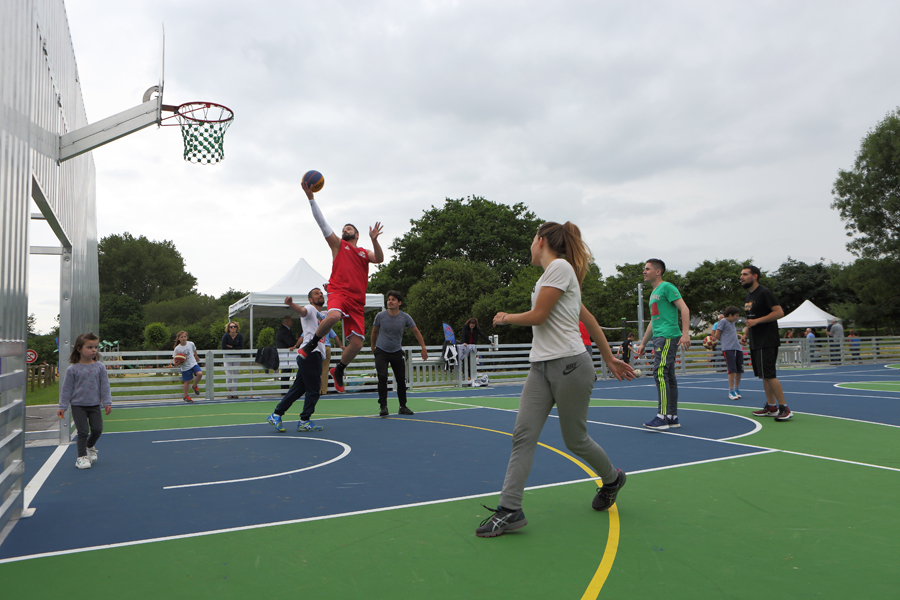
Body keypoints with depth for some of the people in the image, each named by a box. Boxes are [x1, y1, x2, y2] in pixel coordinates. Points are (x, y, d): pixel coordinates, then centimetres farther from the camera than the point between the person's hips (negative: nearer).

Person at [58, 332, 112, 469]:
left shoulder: (100, 367, -1)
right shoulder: (73, 369, -6)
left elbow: (105, 386, 2)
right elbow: (66, 389, 0)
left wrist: (107, 403, -2)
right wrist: (62, 407, -1)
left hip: (94, 405, 2)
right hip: (78, 405, -2)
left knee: (97, 429, 2)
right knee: (83, 432, -5)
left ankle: (90, 447, 31)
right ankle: (82, 456, 8)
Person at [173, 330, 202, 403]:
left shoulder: (191, 344, -6)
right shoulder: (177, 349, -13)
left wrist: (196, 357, 31)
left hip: (193, 363, 2)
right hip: (185, 367, -2)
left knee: (200, 374, -21)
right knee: (187, 381, 3)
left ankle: (195, 386, 9)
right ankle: (186, 396, 26)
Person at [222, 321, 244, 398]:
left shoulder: (240, 336, -3)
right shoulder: (225, 336, -7)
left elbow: (241, 347, -8)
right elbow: (223, 347, -14)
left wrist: (231, 347, -15)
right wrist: (235, 348, -13)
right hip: (228, 357, -1)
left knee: (235, 375, 2)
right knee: (229, 376, -7)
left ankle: (234, 393, 9)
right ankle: (229, 392, 8)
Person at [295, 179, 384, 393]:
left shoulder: (364, 253, 22)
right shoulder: (338, 244, 17)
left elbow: (379, 259, 1)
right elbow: (322, 222, 9)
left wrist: (374, 240, -13)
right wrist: (311, 197, 2)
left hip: (357, 300, 3)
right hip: (338, 291, -3)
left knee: (357, 343, -3)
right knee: (334, 315, -38)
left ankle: (338, 371, 22)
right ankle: (312, 343, -11)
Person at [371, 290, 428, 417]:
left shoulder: (405, 317, -8)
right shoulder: (380, 316, -9)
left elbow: (416, 332, 4)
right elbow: (374, 331, 9)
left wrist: (423, 348, 0)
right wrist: (373, 346, 19)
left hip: (397, 352, 2)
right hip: (381, 351, -1)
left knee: (401, 379, 3)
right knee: (382, 377, -19)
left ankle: (403, 406, 19)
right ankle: (383, 406, -13)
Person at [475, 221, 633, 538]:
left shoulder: (560, 267, -11)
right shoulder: (550, 273, 18)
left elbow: (538, 316, -16)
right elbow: (588, 318, 20)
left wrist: (506, 318, 3)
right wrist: (609, 358, 22)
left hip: (569, 366, -9)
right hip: (541, 367, 9)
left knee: (575, 439, 7)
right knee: (523, 435, -3)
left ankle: (612, 479, 35)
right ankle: (510, 510, -2)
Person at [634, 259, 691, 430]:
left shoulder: (667, 287, -4)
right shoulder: (653, 293, 23)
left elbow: (684, 309, -12)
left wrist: (685, 333, -23)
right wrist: (643, 344, 27)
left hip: (668, 337, -9)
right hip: (659, 338, 9)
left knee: (660, 373, -14)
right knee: (669, 377, 9)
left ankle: (662, 417, -14)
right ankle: (673, 417, 12)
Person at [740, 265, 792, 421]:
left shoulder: (764, 293, -10)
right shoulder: (747, 296, 17)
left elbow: (779, 312, -18)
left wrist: (757, 321, -22)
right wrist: (745, 334, 13)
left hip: (767, 342, -9)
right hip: (755, 342, 9)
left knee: (769, 374, -12)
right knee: (764, 375, 11)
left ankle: (784, 408, -5)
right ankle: (771, 407, 18)